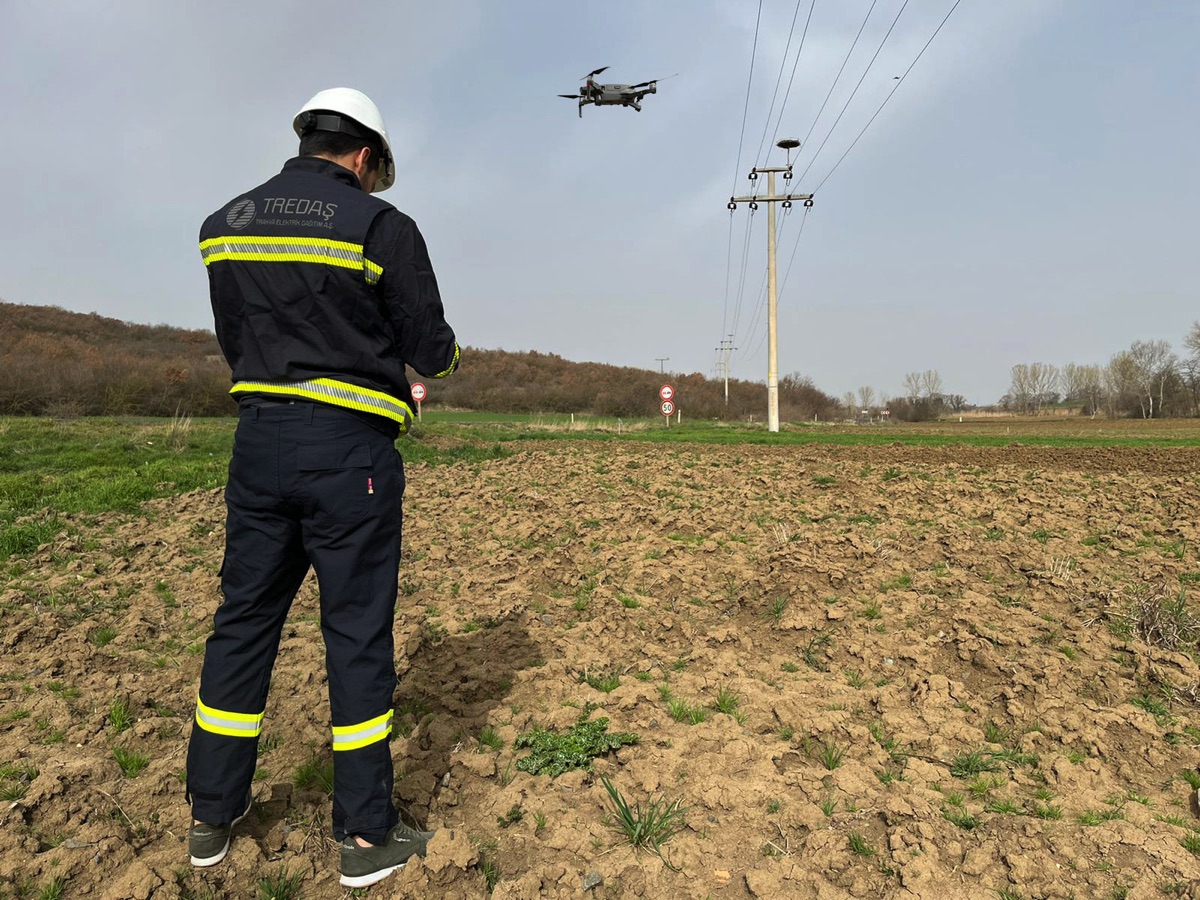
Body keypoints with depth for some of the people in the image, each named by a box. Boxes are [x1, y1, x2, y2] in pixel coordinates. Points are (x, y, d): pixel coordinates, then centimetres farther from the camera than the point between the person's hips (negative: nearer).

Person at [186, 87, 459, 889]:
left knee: (245, 618, 15)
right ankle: (367, 836, 14)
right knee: (358, 632, 2)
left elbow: (236, 342, 16)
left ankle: (213, 815, 28)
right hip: (349, 448, -5)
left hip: (260, 438, 5)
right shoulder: (382, 226, -7)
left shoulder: (227, 222, 10)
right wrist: (447, 353, 18)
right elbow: (430, 350, -5)